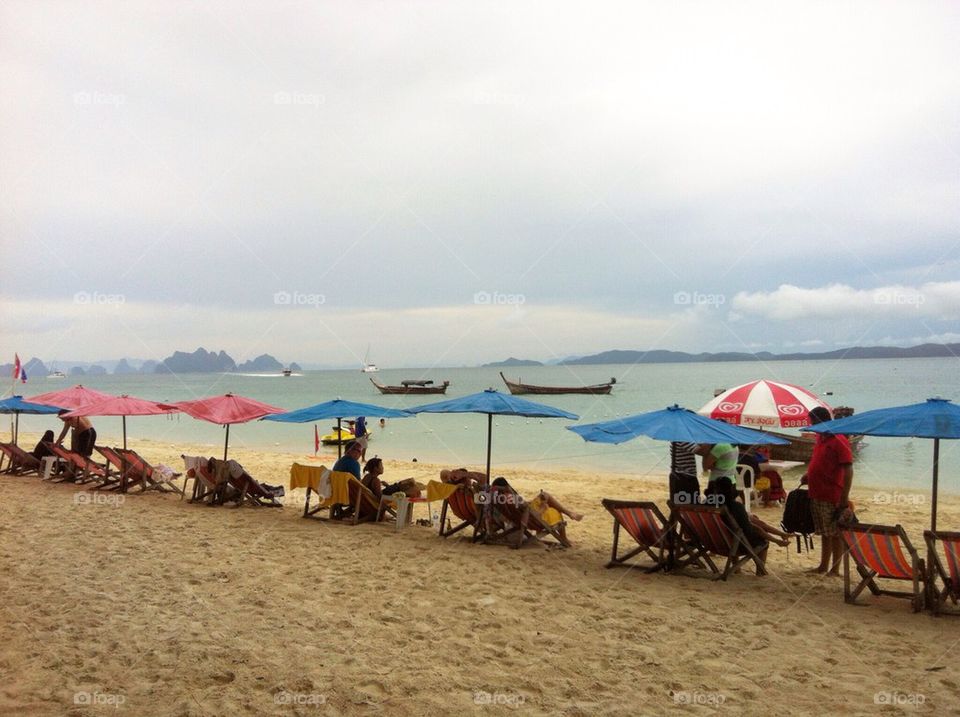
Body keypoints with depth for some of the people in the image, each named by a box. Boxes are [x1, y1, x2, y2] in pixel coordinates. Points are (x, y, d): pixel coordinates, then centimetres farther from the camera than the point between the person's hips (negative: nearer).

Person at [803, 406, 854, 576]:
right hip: (817, 494, 9)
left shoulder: (839, 441, -16)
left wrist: (844, 498, -22)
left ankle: (835, 569, 10)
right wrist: (808, 475, 8)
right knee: (824, 533, 17)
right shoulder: (820, 437, 10)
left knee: (835, 533, 2)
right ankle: (823, 566, 26)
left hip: (832, 497, -9)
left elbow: (848, 470, -19)